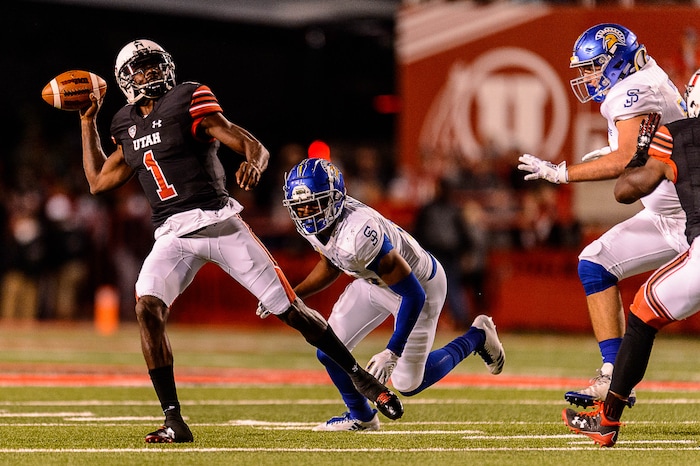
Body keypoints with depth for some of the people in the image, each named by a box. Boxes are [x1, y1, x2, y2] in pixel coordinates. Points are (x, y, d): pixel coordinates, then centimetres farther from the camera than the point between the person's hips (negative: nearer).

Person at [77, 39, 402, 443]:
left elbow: (253, 145, -9)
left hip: (218, 220, -4)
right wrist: (88, 122, 21)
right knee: (148, 307, -21)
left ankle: (361, 378, 17)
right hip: (173, 235, 4)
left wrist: (253, 164, -33)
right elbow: (98, 182, 24)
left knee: (289, 308, -2)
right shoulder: (128, 127, 15)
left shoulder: (187, 103, -2)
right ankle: (174, 422, -17)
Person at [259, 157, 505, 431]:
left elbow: (413, 295, -36)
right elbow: (330, 266, 8)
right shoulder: (312, 224, -16)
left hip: (420, 283, -7)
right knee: (328, 352, 2)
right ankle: (361, 417, 28)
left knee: (407, 384, 2)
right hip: (374, 281, 7)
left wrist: (392, 353, -37)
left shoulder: (357, 236, -42)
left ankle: (477, 337, 23)